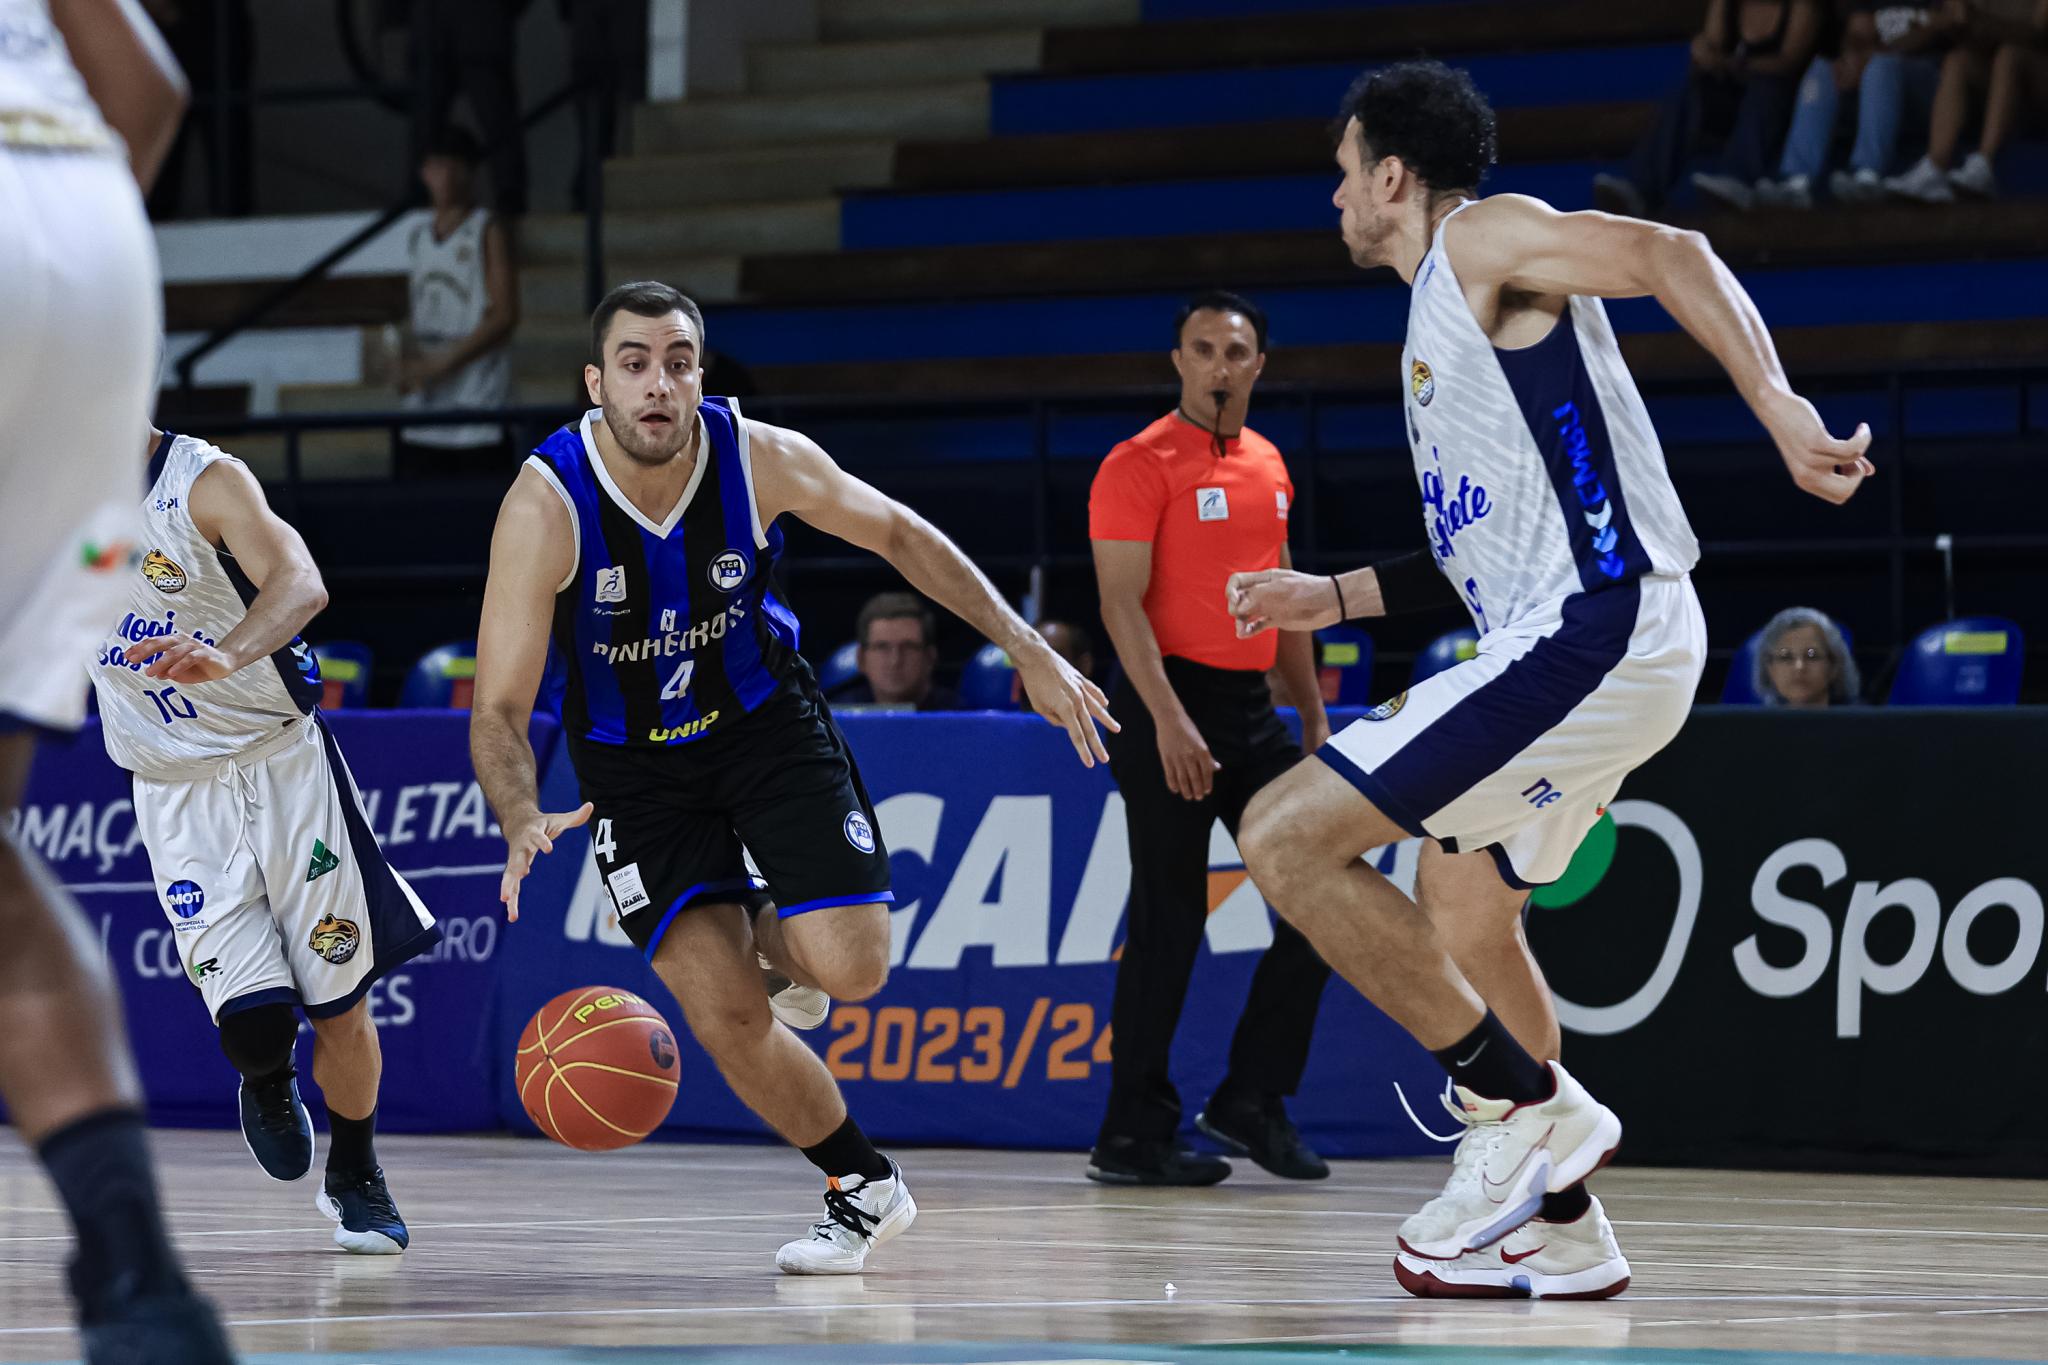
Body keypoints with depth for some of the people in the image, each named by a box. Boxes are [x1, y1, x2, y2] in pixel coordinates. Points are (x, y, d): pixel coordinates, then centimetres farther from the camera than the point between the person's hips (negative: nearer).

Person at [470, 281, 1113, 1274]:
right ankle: (864, 1190, 14)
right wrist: (523, 826, -46)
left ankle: (772, 934, 22)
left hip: (764, 722, 1)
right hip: (633, 763, -1)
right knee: (724, 1017, -10)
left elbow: (897, 535, -2)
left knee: (850, 969, -16)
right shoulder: (546, 505, -27)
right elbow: (498, 713, -26)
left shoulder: (759, 458, -21)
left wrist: (1029, 651, -6)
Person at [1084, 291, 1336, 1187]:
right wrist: (1168, 718, -23)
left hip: (1252, 709, 7)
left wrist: (1314, 714, 17)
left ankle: (1250, 1100, 12)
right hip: (1171, 706, -7)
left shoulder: (1269, 467, 14)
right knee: (1169, 923, -6)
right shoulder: (1140, 465, -8)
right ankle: (1132, 1136, 1)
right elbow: (1123, 602, -14)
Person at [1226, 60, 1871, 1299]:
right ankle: (1559, 1229, 29)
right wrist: (1334, 598, 30)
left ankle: (1526, 1108, -12)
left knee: (1287, 834, -14)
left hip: (1596, 633, -11)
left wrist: (1779, 409, -32)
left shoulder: (1482, 239, -4)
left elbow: (1671, 255, -19)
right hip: (1587, 640, 11)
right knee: (1462, 917, 26)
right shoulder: (1446, 310, 25)